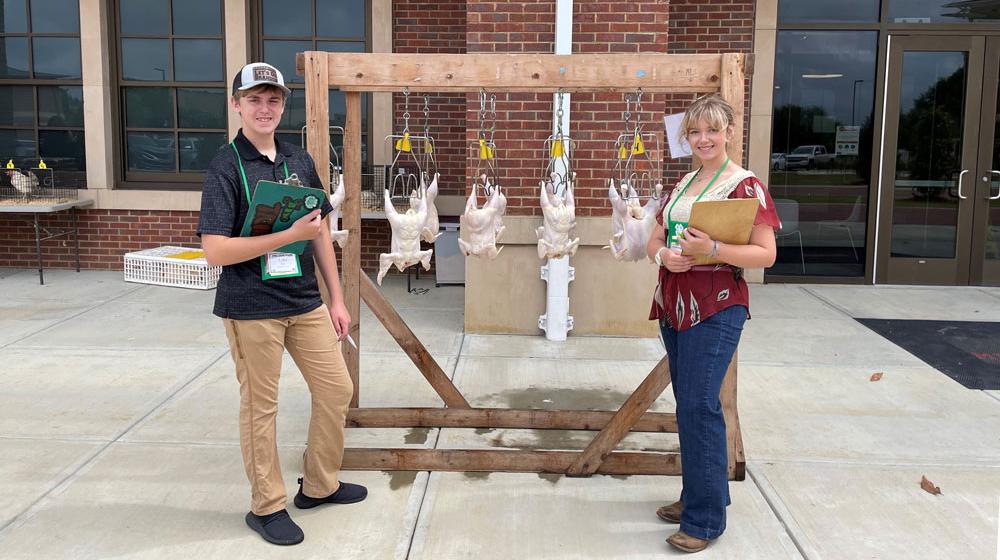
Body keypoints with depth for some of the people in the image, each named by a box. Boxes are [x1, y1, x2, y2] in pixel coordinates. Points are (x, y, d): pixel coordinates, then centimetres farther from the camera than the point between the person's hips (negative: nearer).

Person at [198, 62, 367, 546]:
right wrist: (290, 235, -23)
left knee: (337, 389, 11)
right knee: (260, 406, 5)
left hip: (305, 301, 6)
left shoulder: (299, 161, 6)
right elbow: (215, 251, -19)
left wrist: (336, 298, 9)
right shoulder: (225, 167, -11)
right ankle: (267, 505, 23)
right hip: (251, 307, -6)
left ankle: (319, 485, 31)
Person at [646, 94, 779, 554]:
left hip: (715, 307, -7)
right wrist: (664, 255, -8)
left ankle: (704, 518, 4)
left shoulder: (746, 185, -7)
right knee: (688, 402, 14)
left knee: (698, 405, -8)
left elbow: (766, 254, -12)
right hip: (673, 303, 7)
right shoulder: (682, 184, 13)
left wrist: (711, 249, -25)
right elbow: (655, 240, 15)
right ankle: (699, 494, 29)